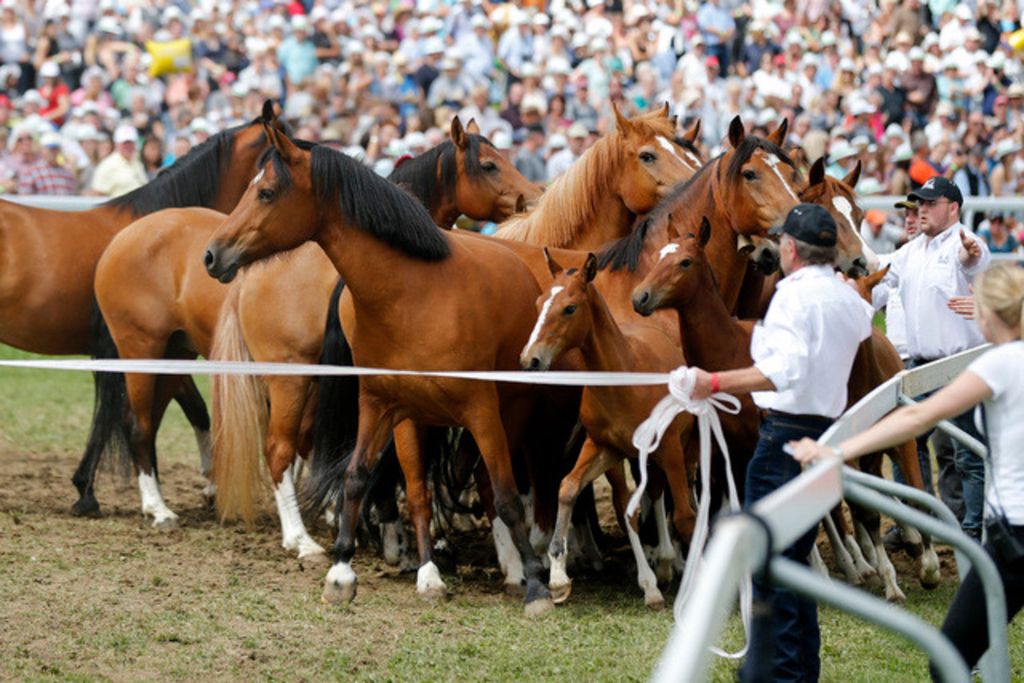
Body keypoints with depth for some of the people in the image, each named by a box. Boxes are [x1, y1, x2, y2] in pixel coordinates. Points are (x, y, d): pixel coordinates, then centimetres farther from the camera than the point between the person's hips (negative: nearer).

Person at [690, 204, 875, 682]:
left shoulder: (794, 295, -15)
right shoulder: (848, 299, 12)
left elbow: (787, 368, -29)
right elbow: (865, 324, 39)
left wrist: (715, 383, -33)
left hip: (785, 434, -9)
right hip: (827, 432, 9)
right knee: (794, 560, 18)